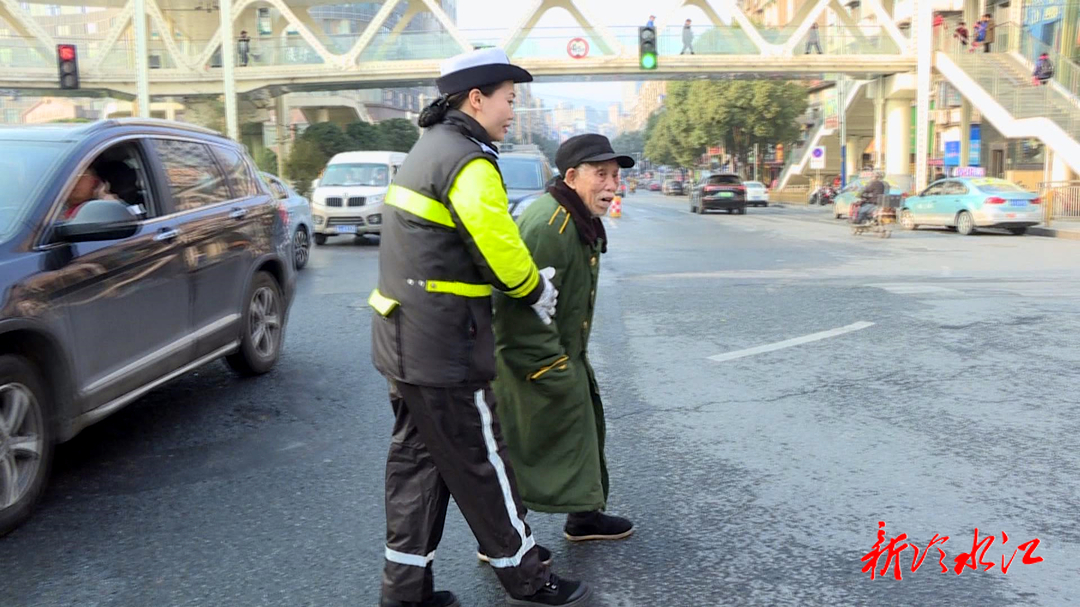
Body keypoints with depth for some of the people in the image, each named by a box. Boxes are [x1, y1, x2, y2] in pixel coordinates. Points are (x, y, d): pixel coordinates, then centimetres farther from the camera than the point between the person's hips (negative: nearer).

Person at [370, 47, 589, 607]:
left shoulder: (430, 149, 15)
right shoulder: (468, 163, -17)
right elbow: (499, 247, -18)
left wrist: (527, 281, 9)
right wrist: (536, 291, 1)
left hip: (403, 339, 10)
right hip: (441, 349, -10)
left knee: (416, 458, 16)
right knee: (481, 464, 4)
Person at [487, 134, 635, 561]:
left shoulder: (581, 222, 9)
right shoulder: (547, 225, -26)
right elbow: (525, 304, -30)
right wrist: (553, 371, -24)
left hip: (562, 355, 11)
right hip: (528, 359, -11)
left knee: (584, 425, 19)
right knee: (521, 448, -1)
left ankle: (584, 515, 37)